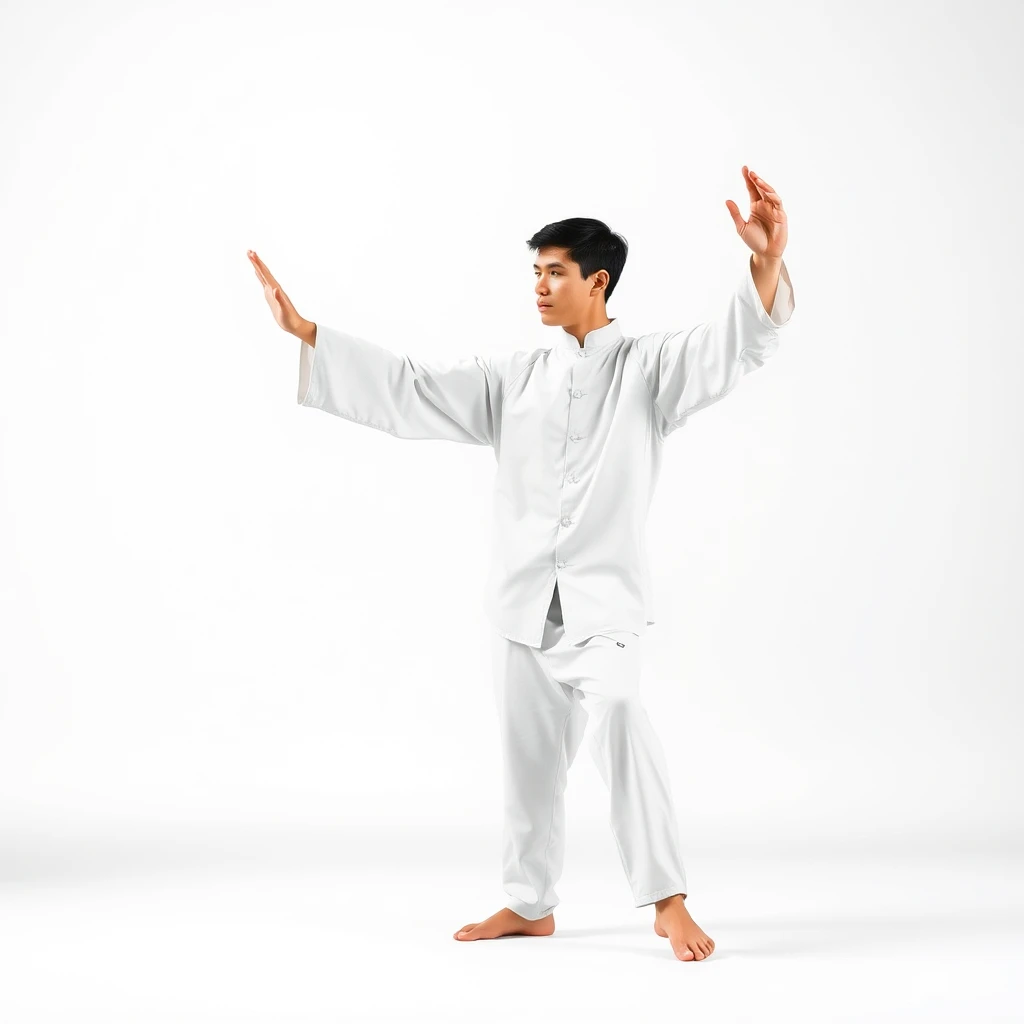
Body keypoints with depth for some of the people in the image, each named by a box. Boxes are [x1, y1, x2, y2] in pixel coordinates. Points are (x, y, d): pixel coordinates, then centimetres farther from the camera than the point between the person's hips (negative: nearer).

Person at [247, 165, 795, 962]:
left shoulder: (649, 367, -2)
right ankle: (531, 904, 28)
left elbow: (735, 347, -18)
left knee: (618, 716, -27)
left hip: (604, 595, -5)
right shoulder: (514, 377, 11)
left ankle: (667, 901, -21)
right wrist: (305, 331, 5)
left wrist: (768, 263, -38)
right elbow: (411, 390, 10)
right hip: (524, 596, 5)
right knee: (530, 753, 12)